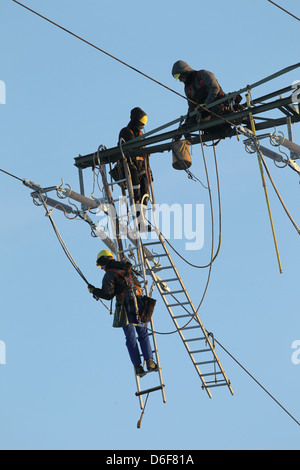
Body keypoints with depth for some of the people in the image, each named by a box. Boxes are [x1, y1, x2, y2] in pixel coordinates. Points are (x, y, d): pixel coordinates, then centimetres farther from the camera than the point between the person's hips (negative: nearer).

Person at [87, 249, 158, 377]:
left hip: (125, 305, -4)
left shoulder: (109, 276, -4)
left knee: (131, 338, 3)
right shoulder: (125, 267, 15)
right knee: (143, 334, 11)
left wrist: (94, 290, 2)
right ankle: (149, 362, 0)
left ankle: (138, 367, -2)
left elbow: (108, 295, -12)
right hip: (138, 302, 4)